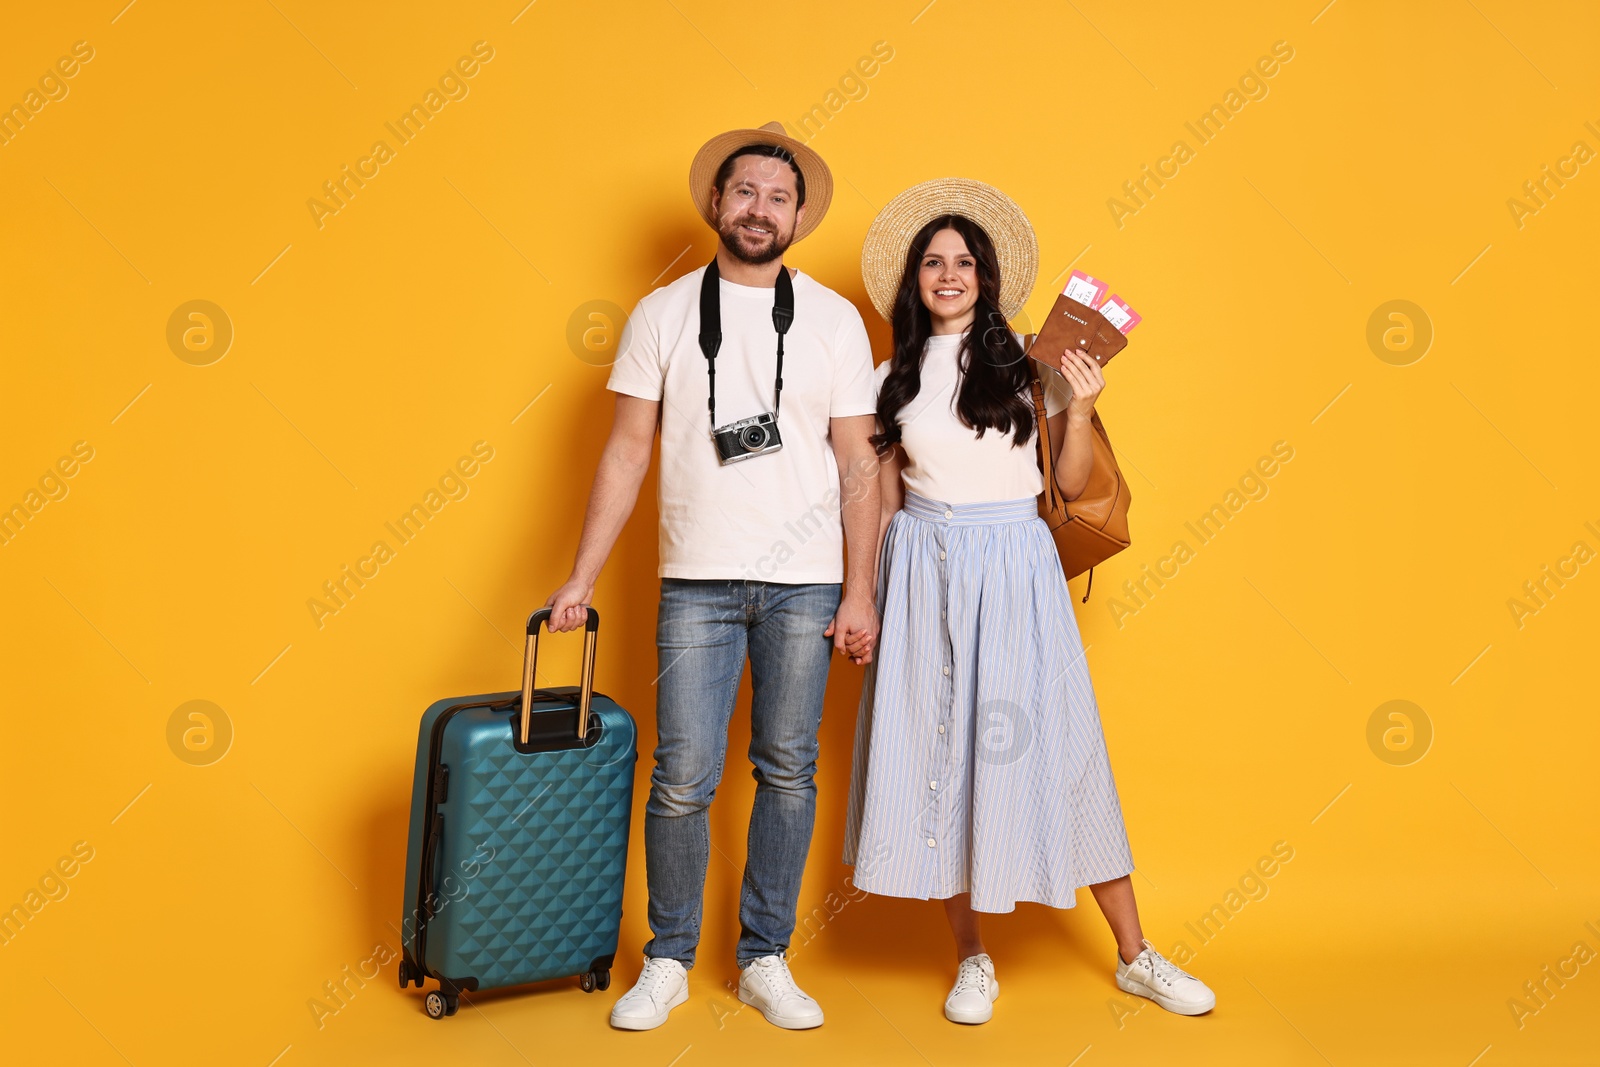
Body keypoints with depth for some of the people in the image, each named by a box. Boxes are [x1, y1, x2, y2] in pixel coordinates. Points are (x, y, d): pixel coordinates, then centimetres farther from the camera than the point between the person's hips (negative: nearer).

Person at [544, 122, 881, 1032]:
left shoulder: (835, 318, 6)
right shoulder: (663, 314, 6)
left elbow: (859, 465, 5)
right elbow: (627, 452, 5)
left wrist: (860, 591, -1)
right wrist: (581, 580, 0)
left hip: (804, 584, 1)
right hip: (697, 581, 0)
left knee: (789, 774, 7)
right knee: (683, 779, -1)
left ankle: (766, 960, 23)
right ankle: (668, 962, 19)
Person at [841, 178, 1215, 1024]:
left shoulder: (1030, 361, 3)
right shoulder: (893, 379, 8)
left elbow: (1072, 483, 4)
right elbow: (886, 503, 11)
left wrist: (1078, 409, -11)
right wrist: (870, 596, 8)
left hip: (1015, 568, -1)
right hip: (923, 569, 2)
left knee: (1054, 744, 0)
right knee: (937, 749, 2)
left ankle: (1136, 958, 15)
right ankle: (973, 960, 18)